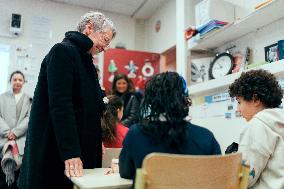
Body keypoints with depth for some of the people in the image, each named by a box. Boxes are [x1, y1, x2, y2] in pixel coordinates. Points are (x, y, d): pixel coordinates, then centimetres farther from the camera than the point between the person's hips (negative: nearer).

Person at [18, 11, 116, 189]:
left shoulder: (86, 60, 15)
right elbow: (60, 105, -22)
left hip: (81, 146, 9)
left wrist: (97, 141, 13)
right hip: (54, 150, -8)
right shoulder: (63, 51, -12)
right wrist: (70, 153, -25)